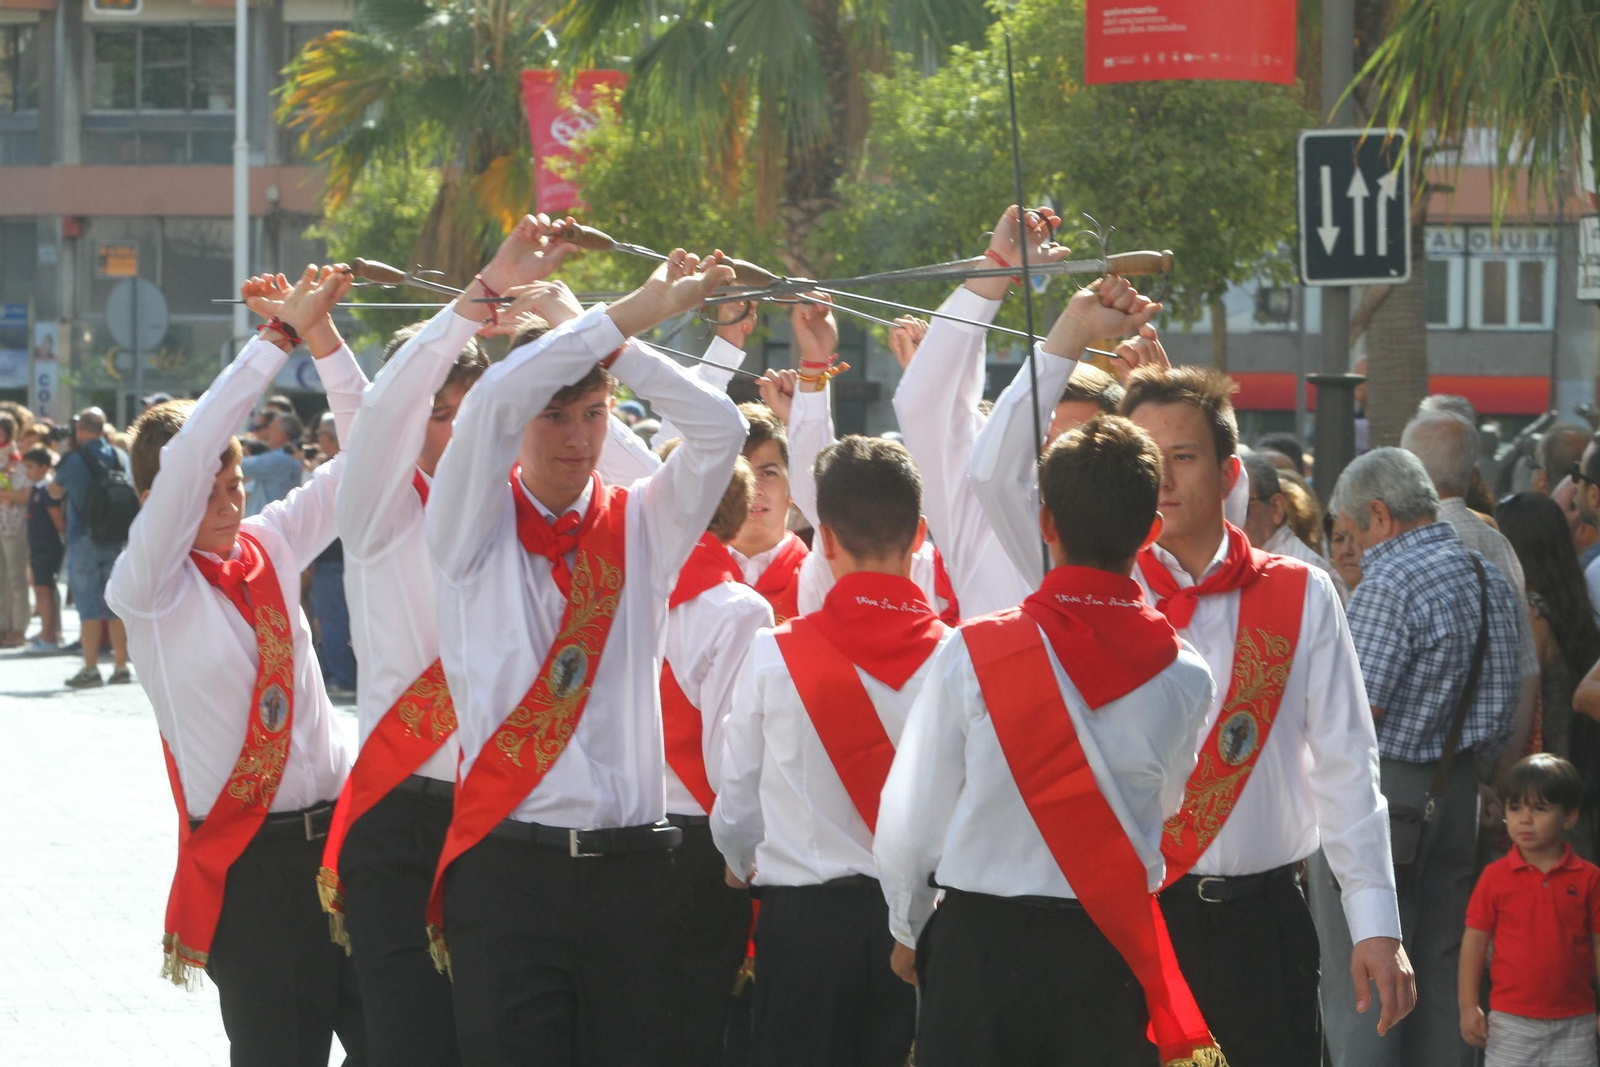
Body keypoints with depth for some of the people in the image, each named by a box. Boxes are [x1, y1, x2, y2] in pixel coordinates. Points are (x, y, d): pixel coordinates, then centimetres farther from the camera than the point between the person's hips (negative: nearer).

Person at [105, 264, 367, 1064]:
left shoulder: (269, 547, 9)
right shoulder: (148, 590, -7)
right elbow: (189, 454, -20)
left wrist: (322, 336, -7)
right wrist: (280, 337, -20)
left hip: (342, 830, 5)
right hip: (248, 859, -5)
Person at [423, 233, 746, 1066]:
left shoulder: (641, 527, 11)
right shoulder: (476, 531, 4)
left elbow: (719, 429, -3)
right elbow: (491, 403, -13)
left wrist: (605, 336, -4)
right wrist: (635, 311, -13)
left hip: (629, 865, 3)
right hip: (509, 864, -2)